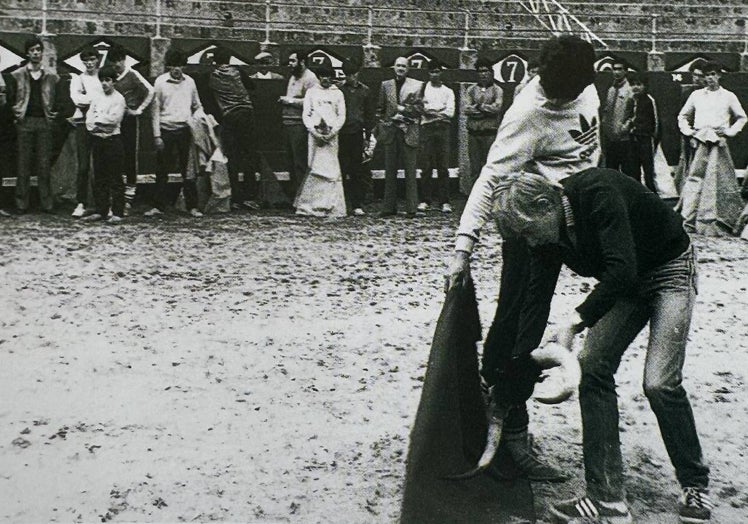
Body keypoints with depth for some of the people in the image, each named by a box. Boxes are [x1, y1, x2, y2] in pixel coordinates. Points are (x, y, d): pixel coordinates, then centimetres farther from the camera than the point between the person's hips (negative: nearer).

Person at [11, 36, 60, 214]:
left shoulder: (52, 77, 9)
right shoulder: (17, 75, 6)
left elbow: (59, 100, 13)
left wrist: (54, 114, 3)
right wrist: (16, 113, -2)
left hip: (44, 122, 1)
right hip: (24, 122, -1)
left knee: (45, 164, 1)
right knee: (24, 164, 0)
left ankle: (47, 203, 4)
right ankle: (21, 204, 4)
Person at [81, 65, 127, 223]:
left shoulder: (119, 99, -2)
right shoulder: (97, 98, 14)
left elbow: (113, 119, -13)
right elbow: (89, 120, 6)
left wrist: (96, 120, -4)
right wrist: (101, 126, -11)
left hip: (113, 140, -5)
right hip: (97, 140, 6)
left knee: (115, 179, -3)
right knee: (99, 178, 8)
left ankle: (117, 213, 0)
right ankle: (100, 211, 15)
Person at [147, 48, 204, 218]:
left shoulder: (189, 81, 5)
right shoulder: (160, 81, -1)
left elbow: (197, 105, 17)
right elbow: (155, 110, -1)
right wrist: (156, 135, -5)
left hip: (185, 129, 1)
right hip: (166, 129, -1)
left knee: (187, 169, 3)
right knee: (162, 170, 5)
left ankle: (192, 206, 8)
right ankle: (159, 206, 13)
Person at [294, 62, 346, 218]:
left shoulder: (337, 93, 11)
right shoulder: (311, 92, 11)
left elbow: (341, 116, 7)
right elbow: (305, 115, 7)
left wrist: (332, 132, -7)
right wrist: (314, 131, -7)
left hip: (331, 134, 0)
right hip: (315, 133, 0)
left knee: (331, 169, -5)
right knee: (316, 168, -5)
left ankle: (333, 207, -4)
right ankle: (310, 205, 0)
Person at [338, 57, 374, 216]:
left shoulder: (365, 90, 10)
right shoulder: (339, 89, 5)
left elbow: (370, 114, 12)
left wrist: (368, 136, 7)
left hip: (357, 133, 1)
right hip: (341, 134, -1)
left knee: (358, 171, 2)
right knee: (342, 170, -2)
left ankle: (357, 205, 6)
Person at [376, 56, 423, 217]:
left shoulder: (417, 85, 5)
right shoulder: (385, 85, 14)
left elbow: (419, 107, -1)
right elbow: (380, 109, 14)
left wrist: (403, 109, -10)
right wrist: (381, 125, 6)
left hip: (408, 132, -3)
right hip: (390, 131, 3)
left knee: (410, 171, -2)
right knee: (390, 171, 5)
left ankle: (411, 208, 3)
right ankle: (389, 207, 9)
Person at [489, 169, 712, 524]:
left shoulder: (599, 192, -31)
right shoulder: (548, 237, -9)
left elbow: (622, 270, -37)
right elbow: (536, 300, -7)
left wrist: (575, 321, -34)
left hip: (670, 270, -7)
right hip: (626, 283, 7)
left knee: (660, 382, -17)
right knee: (593, 367, -8)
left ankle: (696, 486, 8)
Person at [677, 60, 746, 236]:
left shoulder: (728, 96, 9)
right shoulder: (696, 95, 13)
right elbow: (683, 116, 20)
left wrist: (730, 131, 0)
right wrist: (688, 131, 5)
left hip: (719, 143, -1)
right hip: (700, 143, 1)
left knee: (720, 180, -4)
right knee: (695, 179, -5)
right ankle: (688, 219, -6)